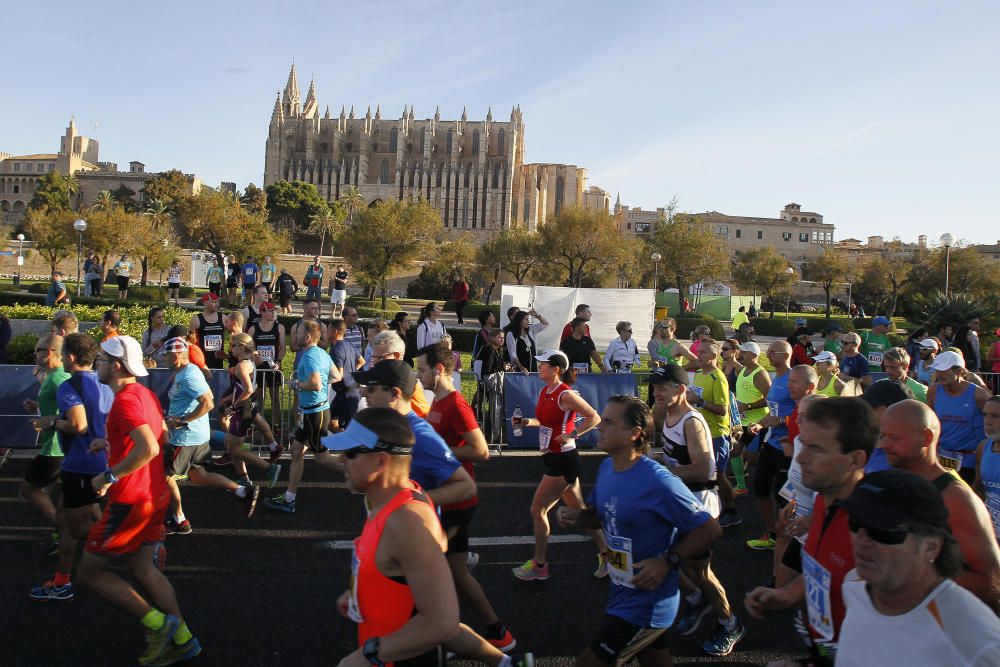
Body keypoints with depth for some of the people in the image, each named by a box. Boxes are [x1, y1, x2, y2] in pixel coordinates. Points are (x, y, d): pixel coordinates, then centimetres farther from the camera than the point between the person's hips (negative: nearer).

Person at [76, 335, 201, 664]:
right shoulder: (145, 393, 9)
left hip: (130, 501, -9)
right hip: (155, 495, 9)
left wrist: (110, 476, -23)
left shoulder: (125, 399, -21)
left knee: (90, 571, 6)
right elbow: (162, 434, 24)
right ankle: (183, 639, 21)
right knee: (141, 567, 18)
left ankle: (157, 623, 5)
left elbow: (149, 449, -33)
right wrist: (112, 442, 21)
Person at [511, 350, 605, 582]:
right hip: (553, 459, 9)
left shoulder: (565, 395, -19)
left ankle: (538, 566, 13)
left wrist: (572, 435, -22)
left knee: (538, 509, -1)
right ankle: (605, 553, 29)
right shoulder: (544, 392, 7)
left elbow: (594, 418, -17)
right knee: (580, 511, 17)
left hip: (563, 460, -9)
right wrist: (526, 422, 4)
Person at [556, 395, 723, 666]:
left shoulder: (658, 482, -27)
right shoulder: (606, 467, -3)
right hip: (622, 593, 8)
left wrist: (667, 562, -25)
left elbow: (711, 530, -19)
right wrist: (577, 517, -7)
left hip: (644, 605, -8)